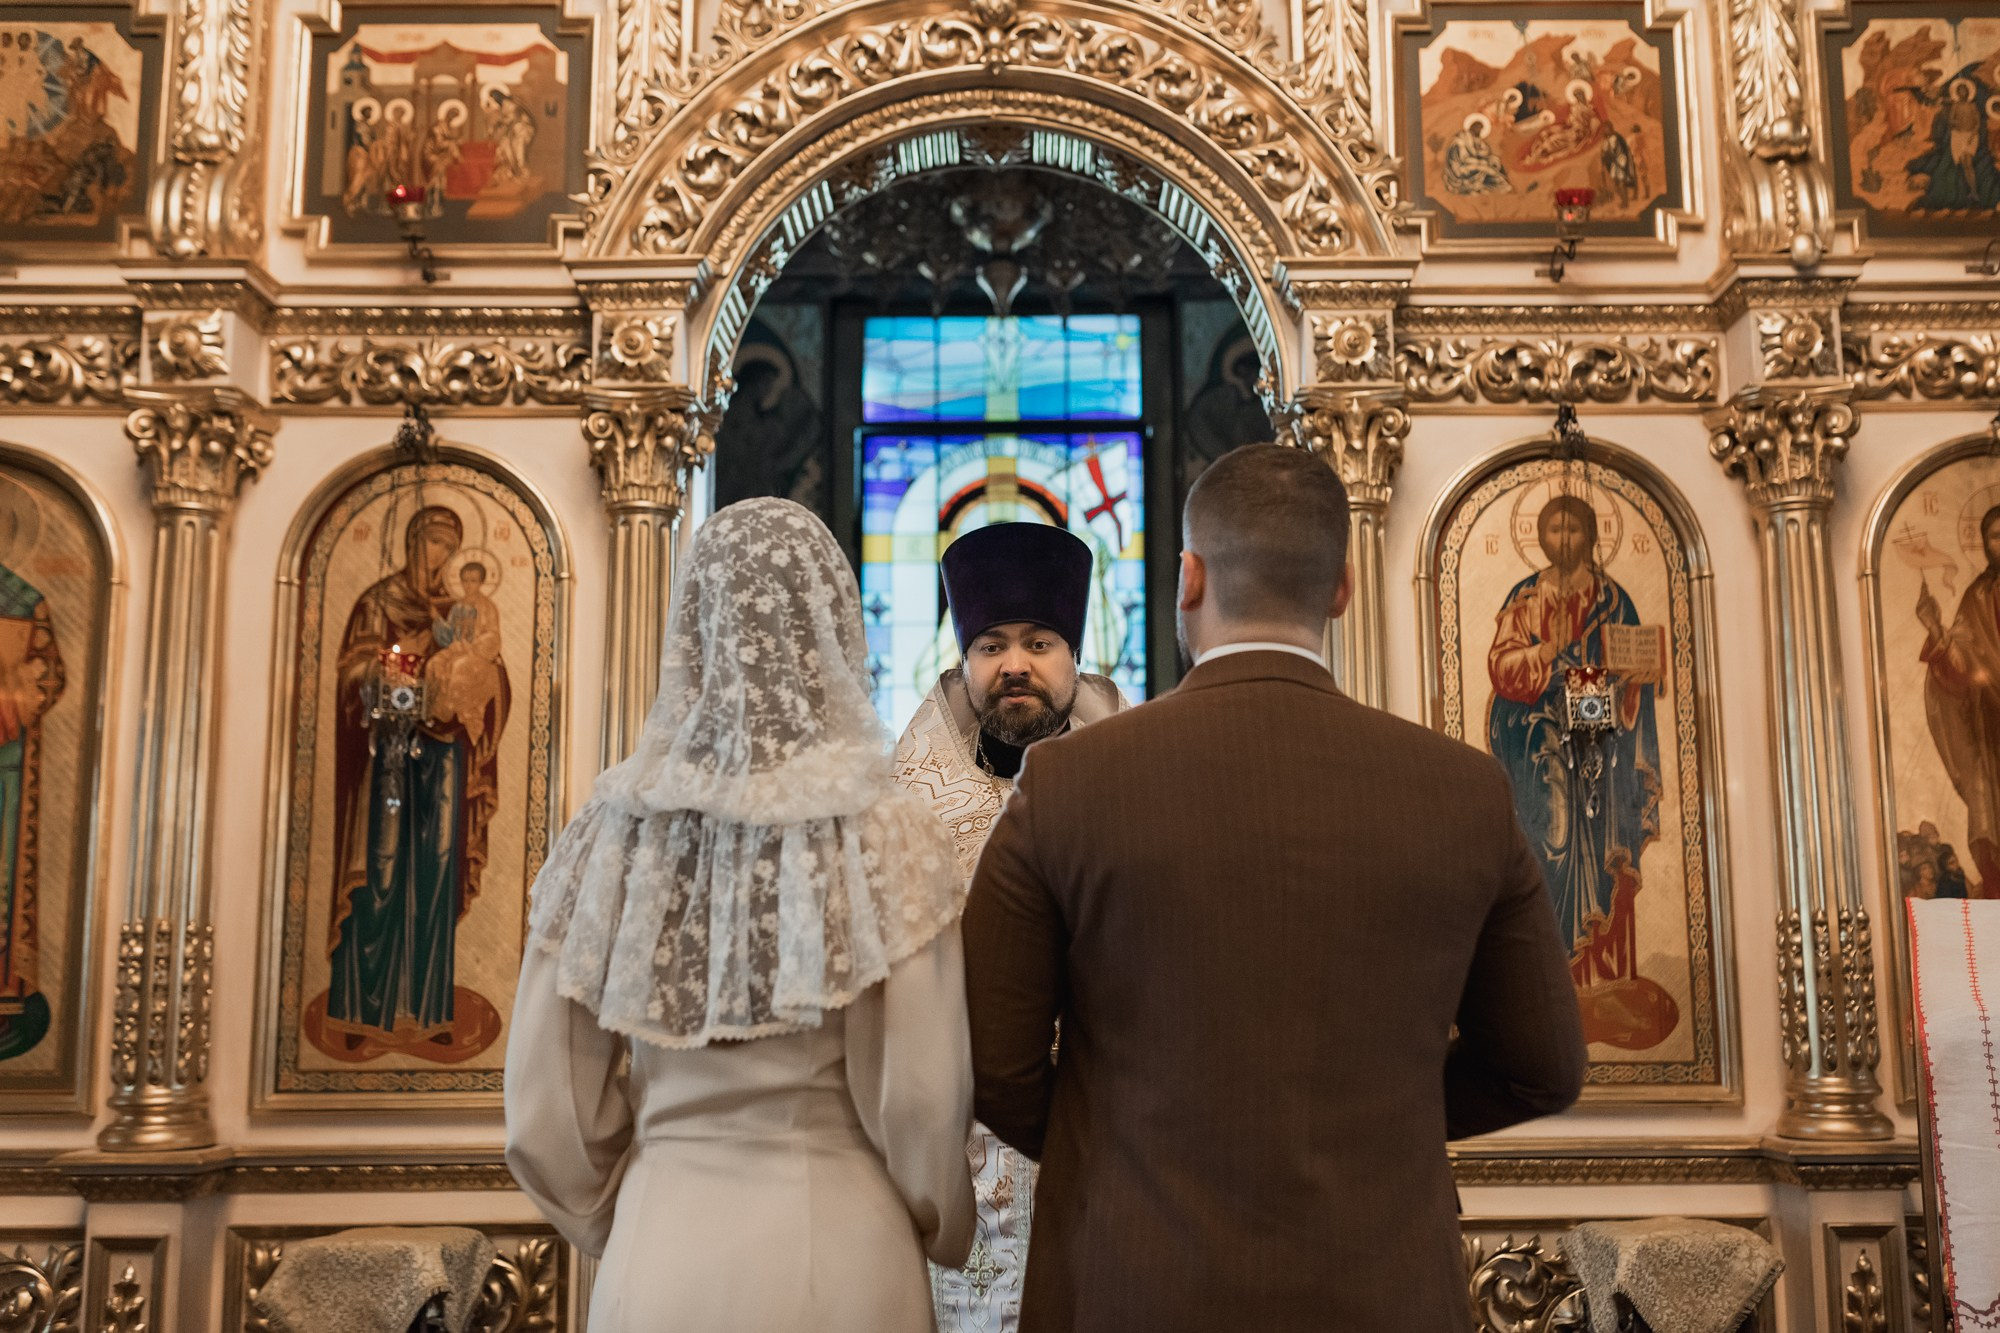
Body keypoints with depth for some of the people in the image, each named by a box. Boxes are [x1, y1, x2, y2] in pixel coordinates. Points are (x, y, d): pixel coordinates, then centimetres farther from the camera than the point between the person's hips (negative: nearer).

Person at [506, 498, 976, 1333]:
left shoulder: (614, 828, -6)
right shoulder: (884, 835, -13)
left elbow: (544, 1116, -2)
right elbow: (920, 1103, -11)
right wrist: (941, 1231, 9)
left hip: (659, 1248, 2)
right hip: (834, 1252, -2)